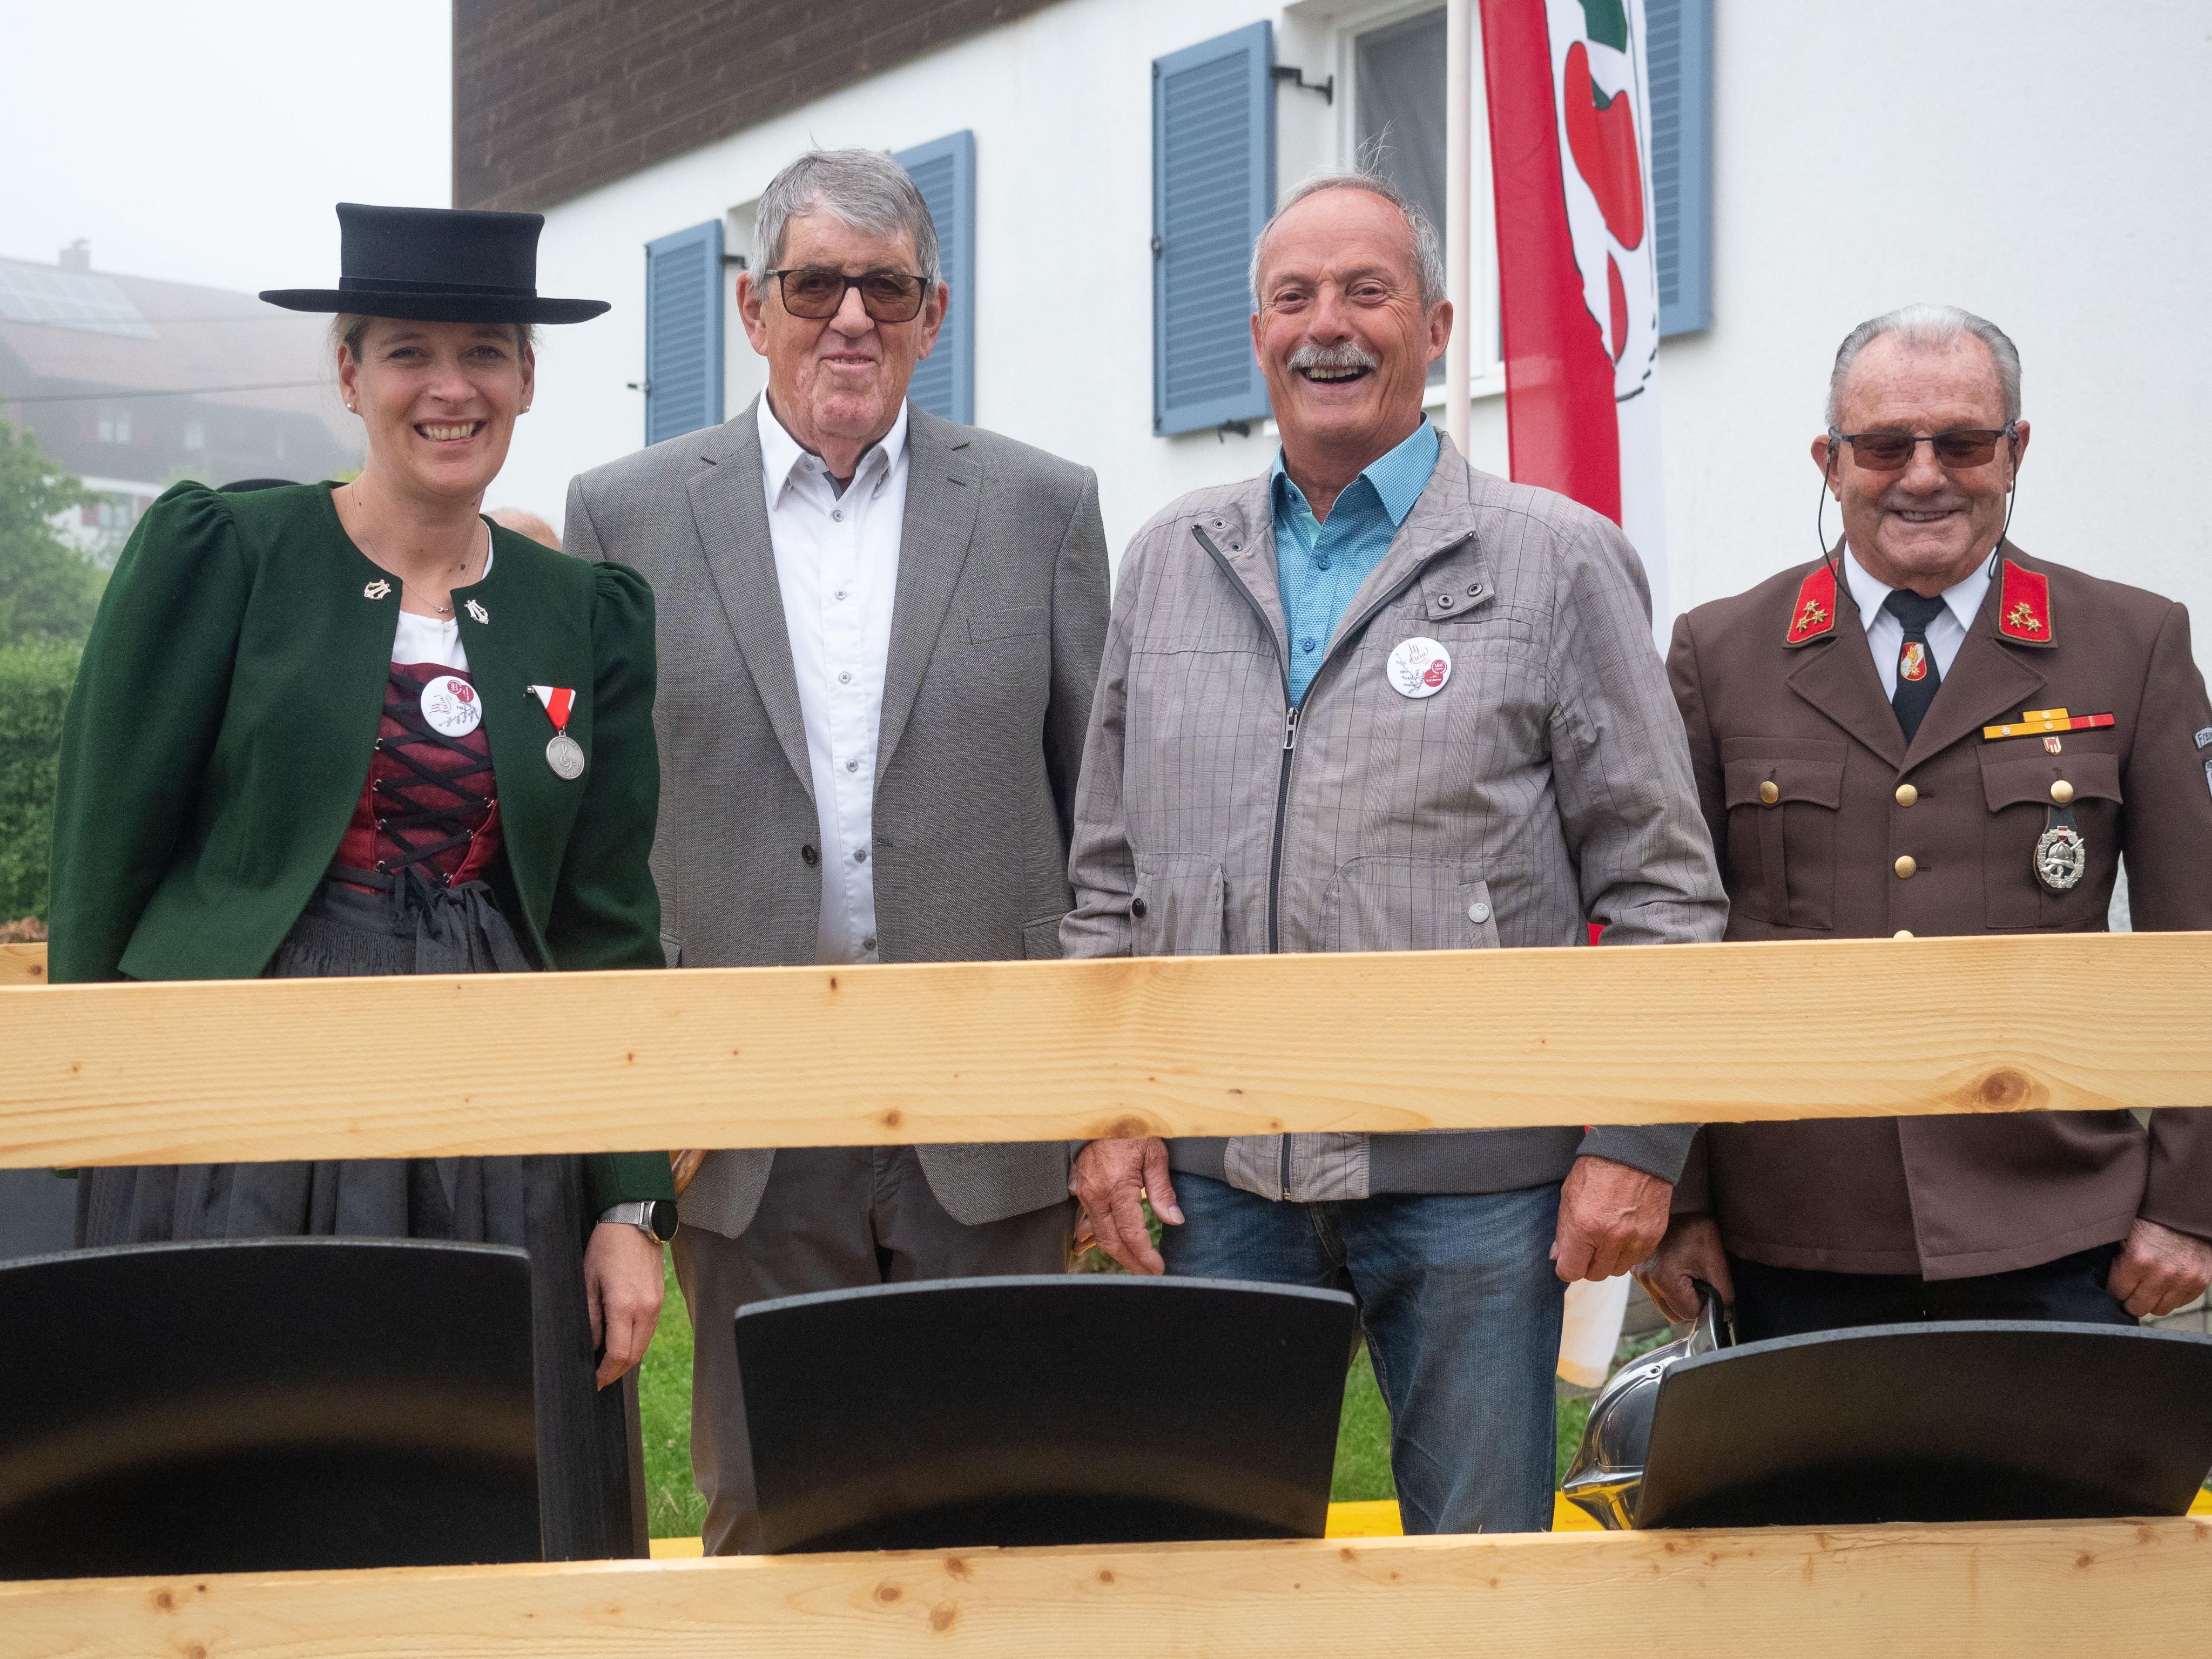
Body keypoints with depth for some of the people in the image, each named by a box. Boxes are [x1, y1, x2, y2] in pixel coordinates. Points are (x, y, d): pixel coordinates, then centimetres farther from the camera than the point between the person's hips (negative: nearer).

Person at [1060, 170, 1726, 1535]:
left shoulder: (1561, 564, 1)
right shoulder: (1172, 565, 12)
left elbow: (1660, 882, -1)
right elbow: (1108, 872, 14)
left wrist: (1638, 1142, -7)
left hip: (1474, 1177, -3)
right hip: (1218, 1170, 3)